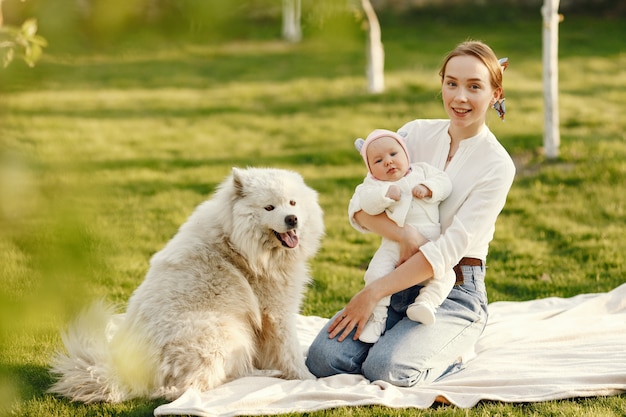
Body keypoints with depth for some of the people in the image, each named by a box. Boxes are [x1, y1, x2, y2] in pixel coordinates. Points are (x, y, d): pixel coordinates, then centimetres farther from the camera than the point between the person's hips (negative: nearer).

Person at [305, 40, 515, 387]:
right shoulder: (417, 134, 3)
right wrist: (403, 234, -25)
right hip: (401, 282, 4)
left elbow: (450, 250, -16)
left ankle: (450, 355, 3)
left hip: (456, 294, -4)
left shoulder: (497, 166, -9)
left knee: (386, 367, -28)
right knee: (323, 358, -17)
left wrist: (372, 293, -20)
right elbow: (359, 207, -4)